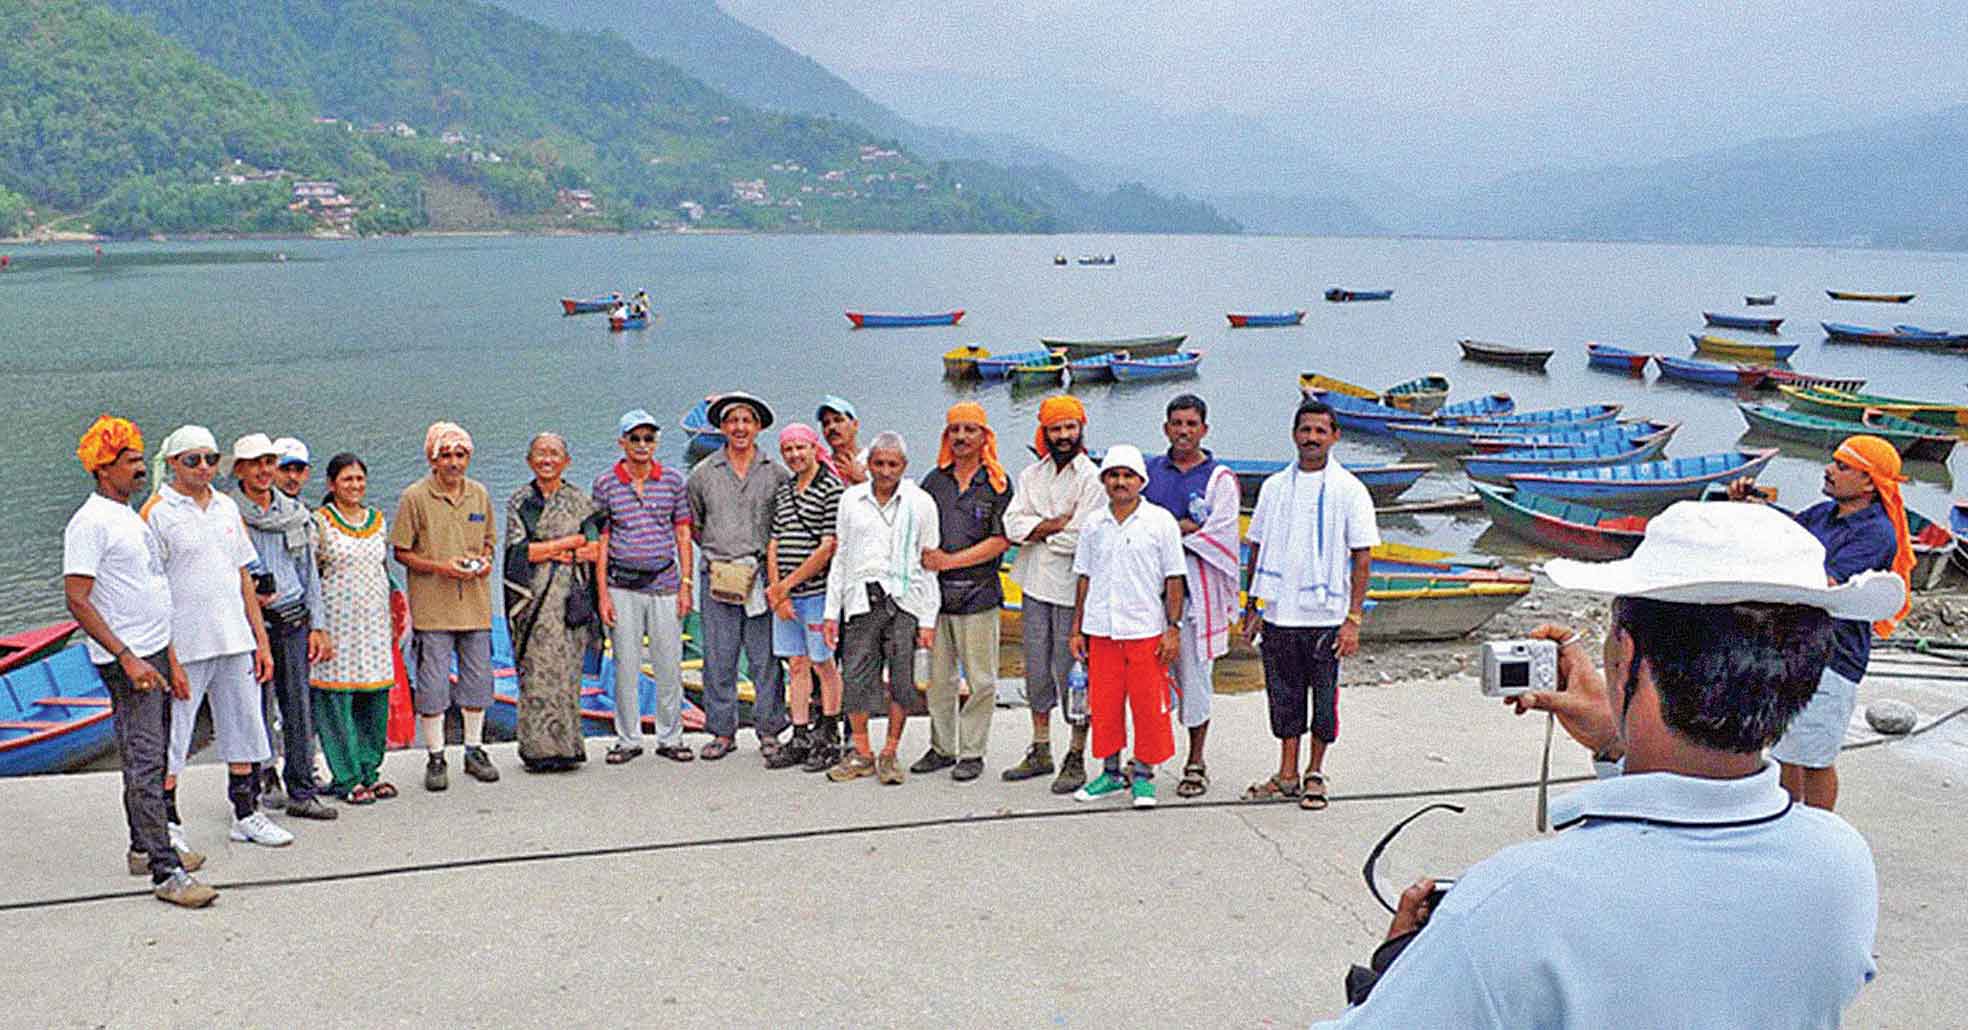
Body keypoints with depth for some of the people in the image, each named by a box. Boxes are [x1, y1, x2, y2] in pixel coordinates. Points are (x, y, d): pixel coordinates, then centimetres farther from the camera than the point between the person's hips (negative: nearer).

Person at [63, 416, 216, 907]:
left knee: (151, 757, 16)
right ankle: (166, 873, -10)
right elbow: (77, 599, -18)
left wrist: (171, 659, 20)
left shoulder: (132, 517, 17)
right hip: (126, 660, -9)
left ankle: (144, 848, 27)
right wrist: (128, 659, -22)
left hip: (154, 653, 9)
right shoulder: (90, 522, -12)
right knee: (144, 764, -10)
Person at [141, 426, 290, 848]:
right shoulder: (157, 512, -6)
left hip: (235, 640, 6)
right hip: (184, 644, -6)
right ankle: (166, 823, 11)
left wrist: (261, 641, 12)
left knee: (243, 729, 11)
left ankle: (246, 815, 21)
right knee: (170, 738, 0)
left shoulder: (227, 508, 12)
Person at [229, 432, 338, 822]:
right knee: (257, 708, -2)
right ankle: (263, 777, 14)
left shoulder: (295, 512, 10)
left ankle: (303, 793, 12)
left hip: (294, 620, 4)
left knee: (300, 708, 5)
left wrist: (317, 626, 9)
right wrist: (248, 596, -17)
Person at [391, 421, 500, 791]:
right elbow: (401, 552, -3)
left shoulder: (479, 494, 8)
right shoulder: (415, 497, -5)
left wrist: (484, 561, -2)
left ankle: (474, 751, 22)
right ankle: (436, 758, 10)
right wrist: (441, 567, -17)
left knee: (477, 679, 9)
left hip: (475, 604, 4)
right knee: (432, 685, -1)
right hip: (432, 607, -4)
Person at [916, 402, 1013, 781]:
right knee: (938, 676, 10)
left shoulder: (998, 483, 0)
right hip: (935, 590, 4)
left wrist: (950, 560, -11)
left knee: (981, 679, 0)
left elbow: (1001, 540, -7)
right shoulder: (934, 480, 13)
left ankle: (971, 752, 9)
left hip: (977, 591, -4)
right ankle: (942, 747, 21)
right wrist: (925, 557, -4)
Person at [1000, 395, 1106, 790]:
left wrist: (1038, 532, -4)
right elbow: (1014, 524, -2)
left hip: (1073, 589, -5)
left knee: (1072, 673, -1)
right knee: (1037, 670, 13)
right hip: (1035, 585, 6)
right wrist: (1059, 523, -12)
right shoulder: (1031, 475, 11)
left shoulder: (1092, 477, -7)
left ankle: (1076, 759, 10)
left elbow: (1081, 537, -17)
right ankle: (1040, 752, 25)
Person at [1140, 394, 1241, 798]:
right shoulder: (1148, 471, 11)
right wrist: (1185, 526, -4)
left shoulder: (1220, 478, 2)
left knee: (1195, 673, 2)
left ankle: (1196, 763, 13)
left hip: (1197, 588, -2)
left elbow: (1219, 534, -8)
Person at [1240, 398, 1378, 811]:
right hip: (1279, 614, 3)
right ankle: (1287, 775, 21)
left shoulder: (1349, 490, -3)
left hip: (1326, 616, -3)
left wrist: (1353, 619, -11)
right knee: (1284, 696, 10)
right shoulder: (1275, 486, 8)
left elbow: (1361, 558, -4)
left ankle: (1315, 775, 20)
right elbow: (1258, 549, 13)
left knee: (1324, 697, 5)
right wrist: (1251, 609, 9)